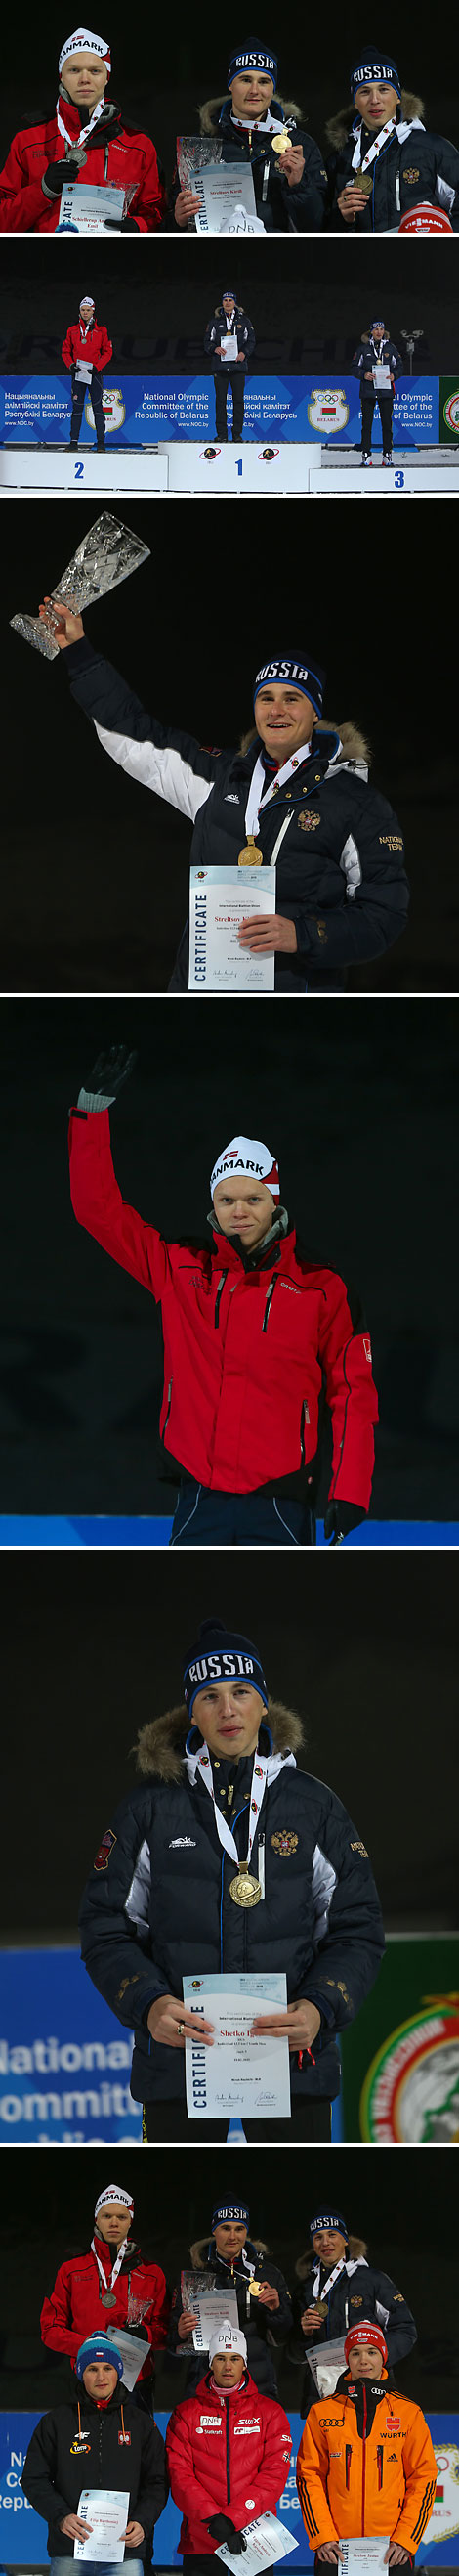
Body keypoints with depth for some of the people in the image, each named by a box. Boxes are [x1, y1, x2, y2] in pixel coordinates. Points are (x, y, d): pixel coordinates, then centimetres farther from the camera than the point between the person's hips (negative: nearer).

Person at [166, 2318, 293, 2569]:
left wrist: (232, 2519, -15)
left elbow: (275, 2473, -3)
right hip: (201, 2543, 0)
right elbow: (179, 2474, -1)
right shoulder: (186, 2414, 8)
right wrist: (213, 2519, -17)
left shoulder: (269, 2411, 6)